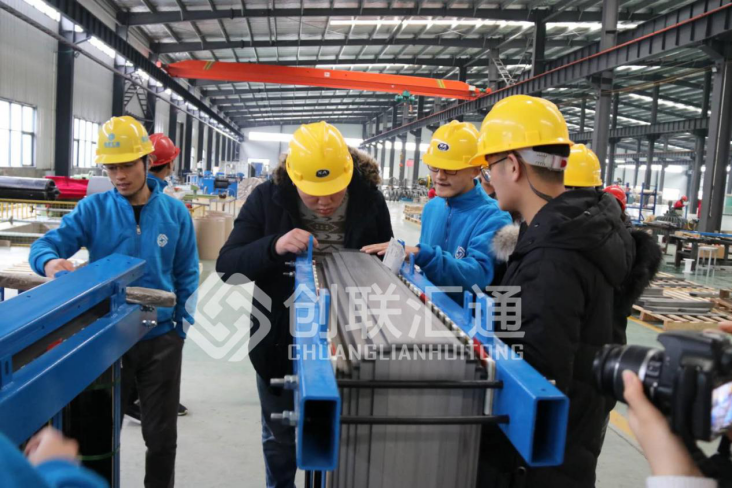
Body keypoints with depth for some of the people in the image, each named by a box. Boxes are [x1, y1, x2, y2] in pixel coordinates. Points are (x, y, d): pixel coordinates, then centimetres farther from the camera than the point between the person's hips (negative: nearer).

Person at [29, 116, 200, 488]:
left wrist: (182, 323, -6)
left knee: (161, 436, 13)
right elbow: (46, 245, -10)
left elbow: (186, 275, 2)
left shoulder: (175, 212, -3)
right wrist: (51, 261, -33)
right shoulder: (93, 208, -4)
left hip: (160, 338, 0)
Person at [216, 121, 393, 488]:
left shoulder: (370, 200, -12)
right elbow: (227, 268, -17)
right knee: (279, 437, 21)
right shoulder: (267, 199, -15)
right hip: (280, 341, 0)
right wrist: (274, 247, -33)